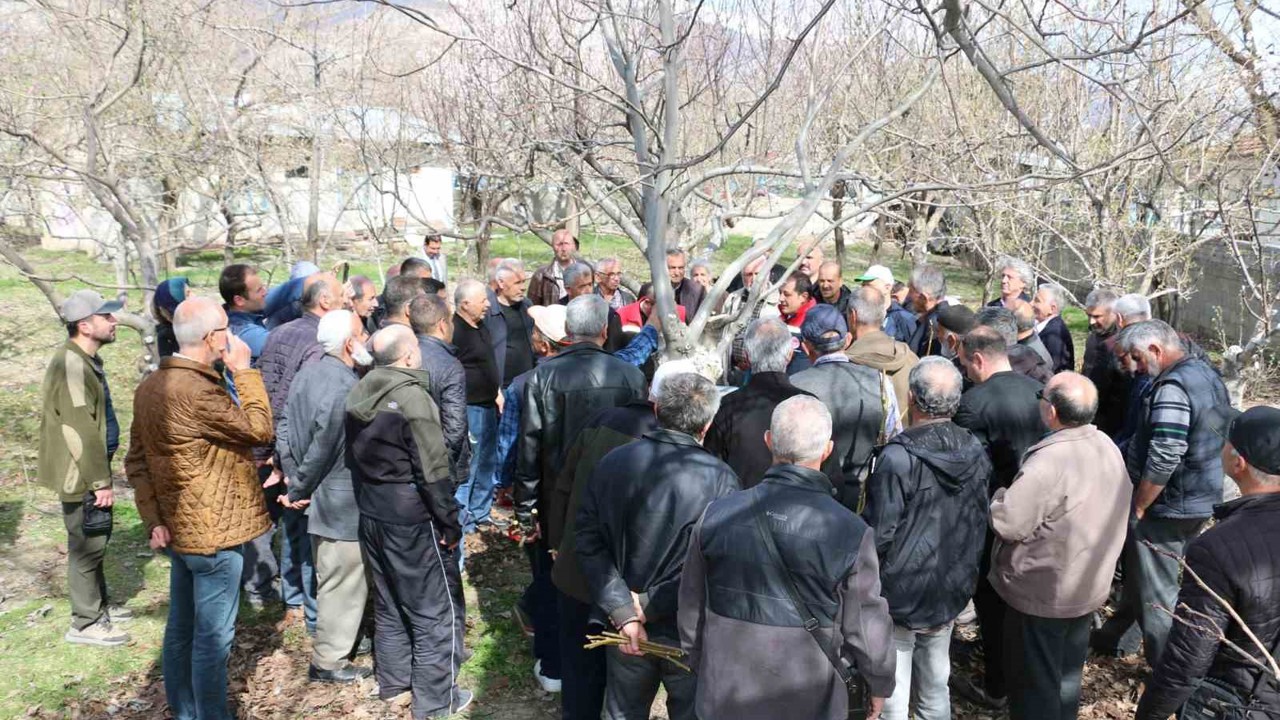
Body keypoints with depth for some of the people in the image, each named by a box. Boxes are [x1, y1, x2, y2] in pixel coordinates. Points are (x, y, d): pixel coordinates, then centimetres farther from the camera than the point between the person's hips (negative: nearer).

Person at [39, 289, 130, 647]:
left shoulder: (87, 359, 11)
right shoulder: (72, 366, -22)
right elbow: (80, 432, -24)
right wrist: (100, 481, -21)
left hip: (91, 469, 10)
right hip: (81, 474, -10)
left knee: (95, 542, 19)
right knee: (87, 547, 0)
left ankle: (98, 607, 33)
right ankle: (85, 624, 11)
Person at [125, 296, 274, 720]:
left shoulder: (152, 386, 6)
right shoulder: (198, 391, -25)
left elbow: (136, 460, 9)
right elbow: (260, 430, -19)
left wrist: (154, 519, 6)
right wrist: (244, 371, -13)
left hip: (179, 528, 10)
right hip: (213, 530, -10)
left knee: (181, 628, 20)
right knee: (213, 636, 2)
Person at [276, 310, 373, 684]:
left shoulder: (306, 373, 2)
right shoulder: (345, 387, -26)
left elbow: (285, 431, 5)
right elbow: (323, 450, -24)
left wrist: (295, 480, 8)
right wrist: (299, 491, -11)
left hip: (318, 496, 9)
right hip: (342, 500, -9)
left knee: (330, 576, 24)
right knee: (343, 581, 6)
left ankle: (338, 639, 42)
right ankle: (328, 661, 19)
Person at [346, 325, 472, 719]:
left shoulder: (359, 394, 3)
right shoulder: (413, 398, -21)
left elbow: (356, 457, 11)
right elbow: (432, 472, -20)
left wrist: (371, 500, 18)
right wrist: (451, 523, -12)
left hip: (370, 514, 8)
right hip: (411, 520, -8)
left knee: (389, 602, 22)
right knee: (436, 609, 5)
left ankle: (393, 680, 36)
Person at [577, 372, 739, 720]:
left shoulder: (611, 463, -8)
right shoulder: (720, 479, -20)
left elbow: (590, 542, -9)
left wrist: (623, 611, -13)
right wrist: (651, 604, -14)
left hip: (623, 624, 3)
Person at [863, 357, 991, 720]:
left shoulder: (898, 457, -24)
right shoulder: (975, 450, -5)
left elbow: (879, 533, -19)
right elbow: (980, 522, 7)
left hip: (902, 592, -6)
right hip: (952, 590, 6)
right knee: (937, 686, 21)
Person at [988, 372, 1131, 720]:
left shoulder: (1049, 461, -30)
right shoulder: (1108, 446, -2)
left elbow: (1007, 523, -27)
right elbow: (1118, 510, 12)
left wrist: (1001, 496, -7)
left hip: (1043, 593, -8)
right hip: (1089, 585, 8)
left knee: (1033, 684, 10)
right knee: (1067, 677, 24)